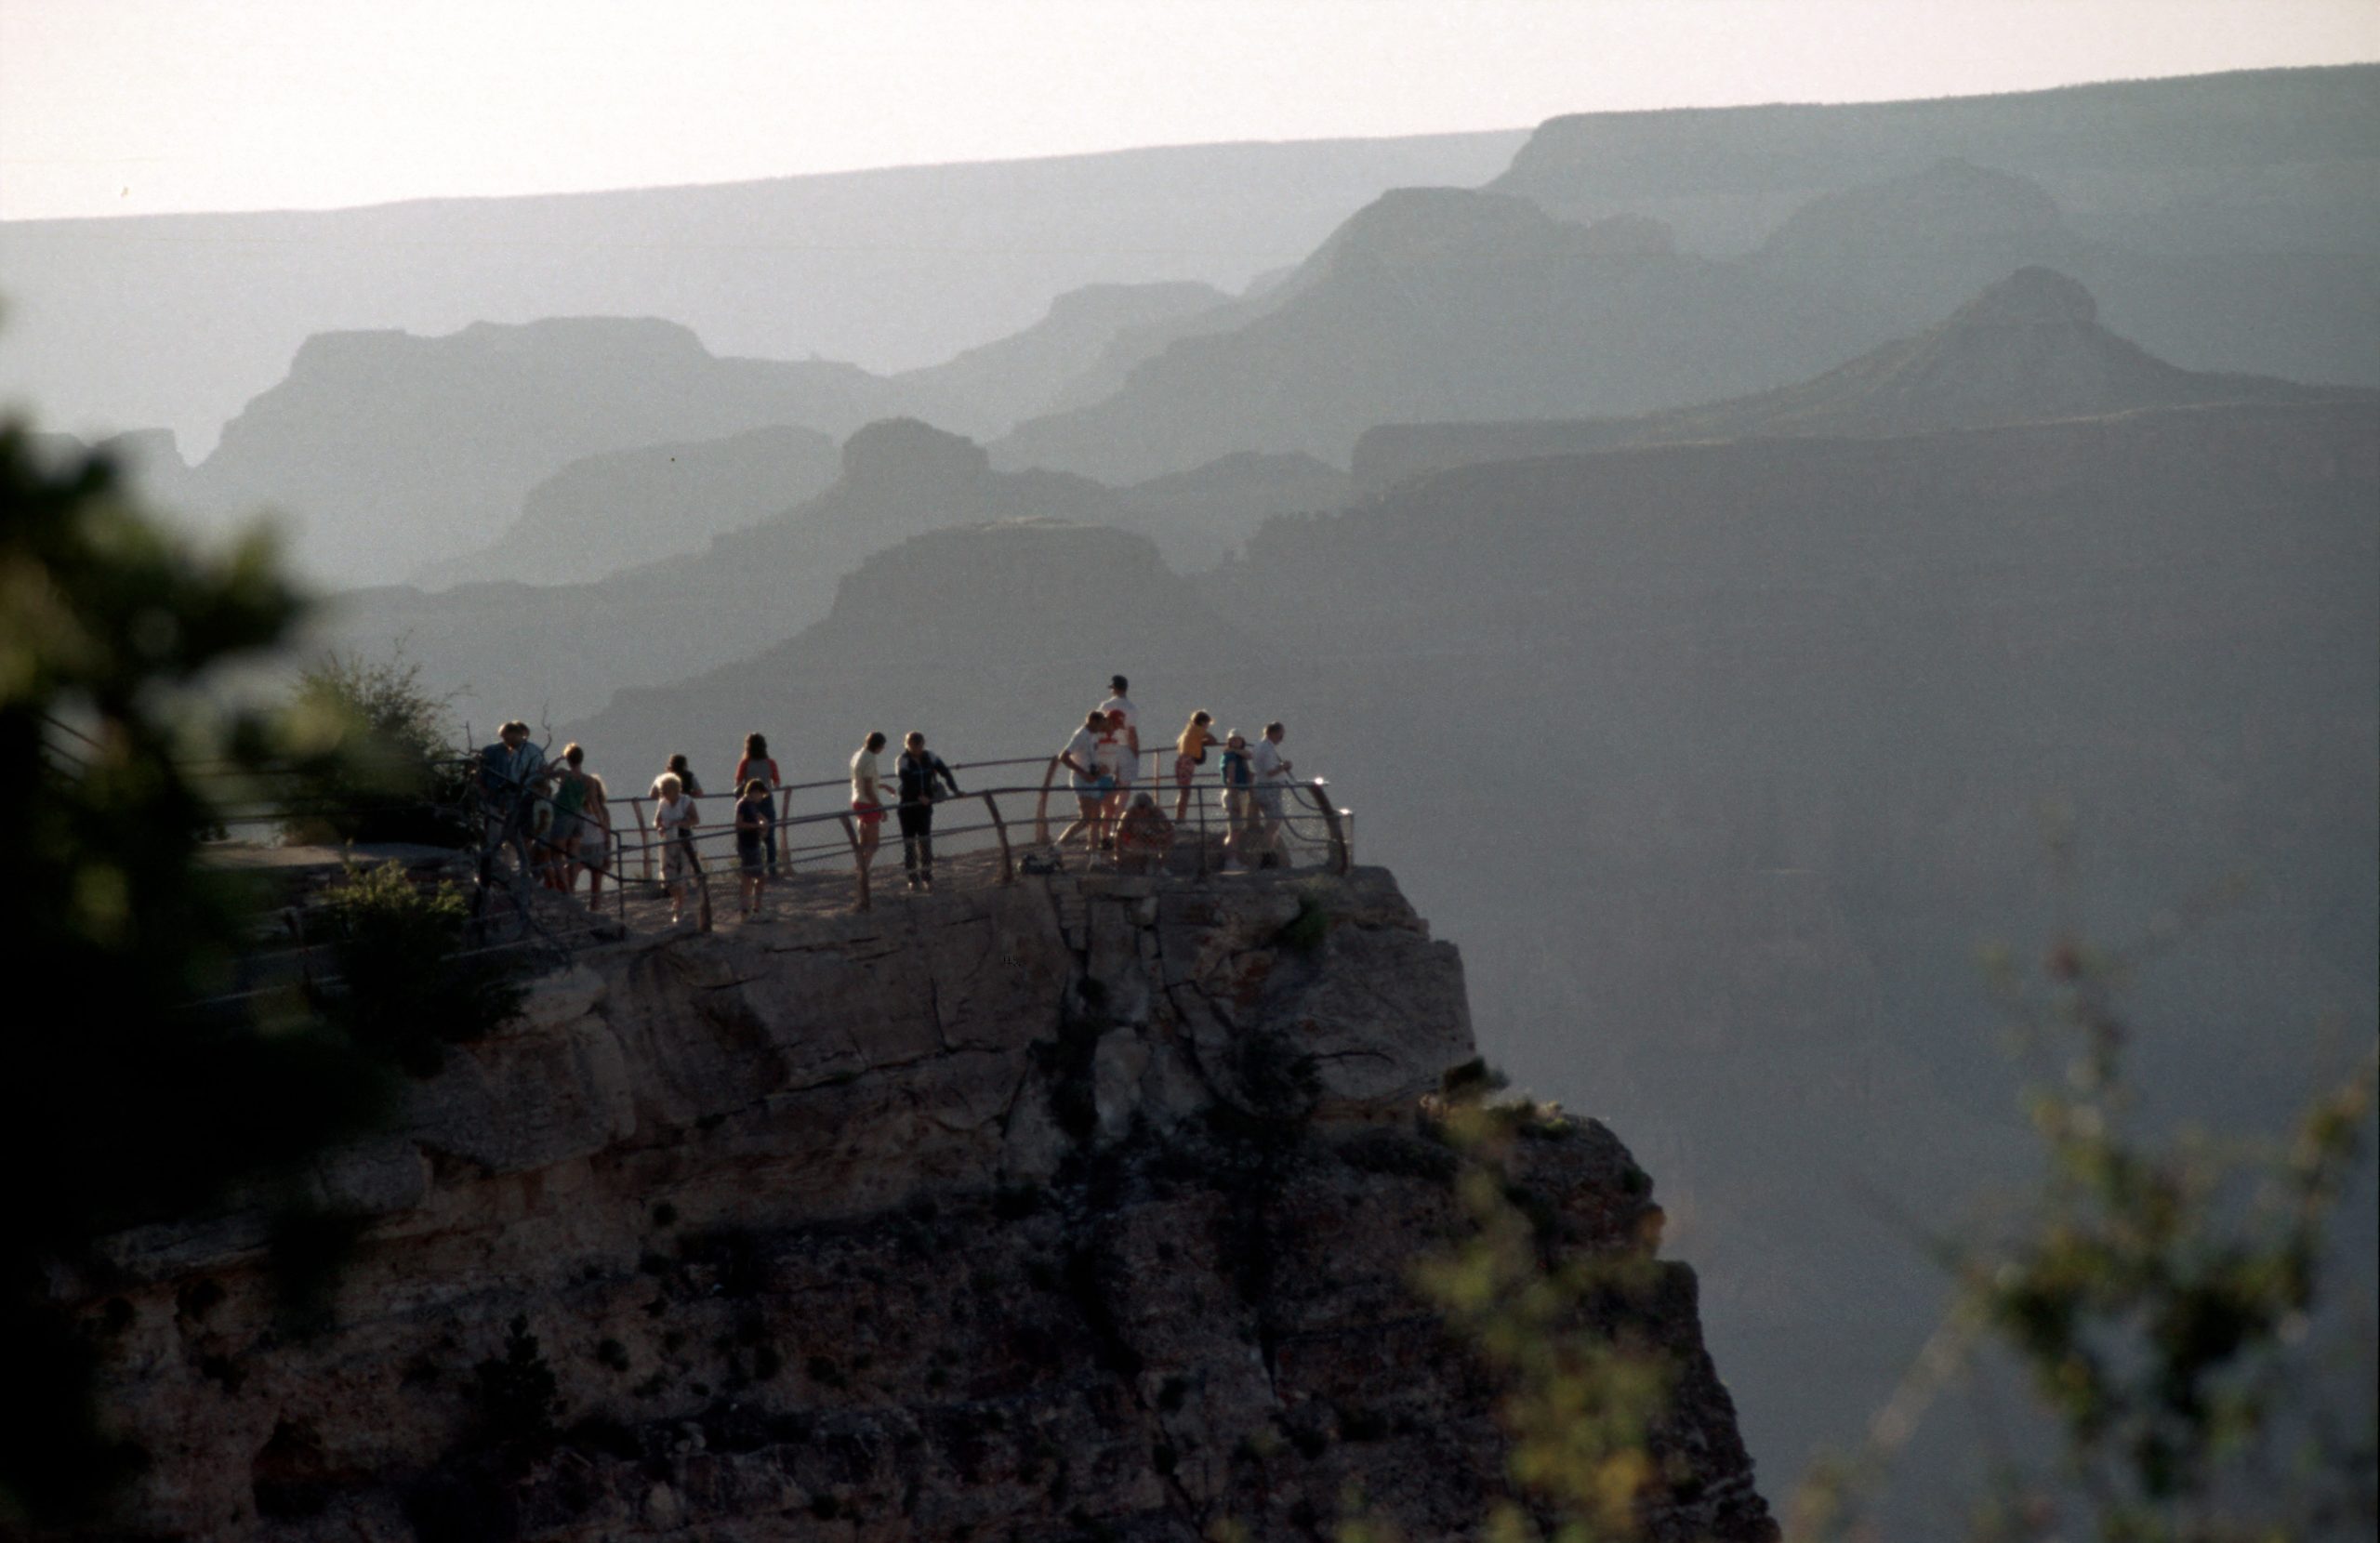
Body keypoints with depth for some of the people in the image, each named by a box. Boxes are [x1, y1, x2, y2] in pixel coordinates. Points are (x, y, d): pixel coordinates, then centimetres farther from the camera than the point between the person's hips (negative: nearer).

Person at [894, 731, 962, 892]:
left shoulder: (929, 757, 4)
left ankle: (927, 876, 13)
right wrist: (919, 797, -35)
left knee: (925, 840, 5)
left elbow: (945, 772, 4)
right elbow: (906, 782, -24)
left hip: (925, 805, 3)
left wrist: (954, 790, -9)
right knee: (909, 842, 1)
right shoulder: (902, 761, -10)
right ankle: (913, 878, 8)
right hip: (908, 805, -3)